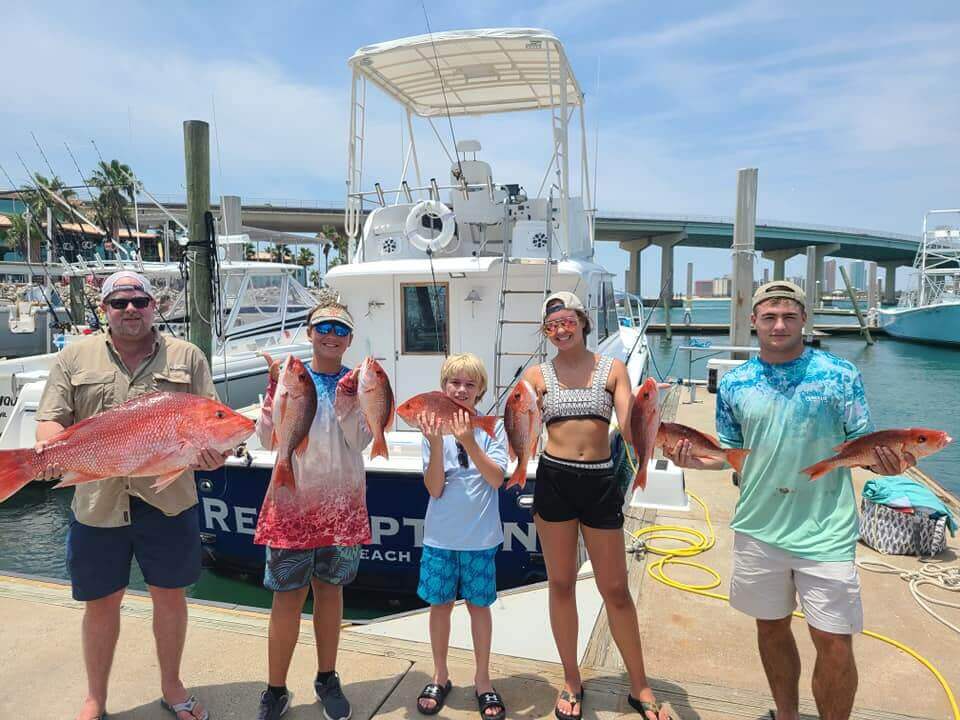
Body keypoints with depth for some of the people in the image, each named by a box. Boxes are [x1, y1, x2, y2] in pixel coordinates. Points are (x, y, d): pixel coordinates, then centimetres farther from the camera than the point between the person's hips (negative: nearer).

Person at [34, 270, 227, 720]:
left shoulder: (185, 356, 4)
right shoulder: (75, 358, 6)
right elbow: (52, 421, 4)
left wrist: (210, 448, -18)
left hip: (168, 500, 0)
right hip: (97, 502, 1)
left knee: (169, 595, 12)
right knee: (100, 602, 14)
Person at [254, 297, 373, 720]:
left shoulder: (357, 382, 3)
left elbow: (361, 440, -8)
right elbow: (268, 440, -6)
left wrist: (347, 397, -17)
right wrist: (278, 390, -15)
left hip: (341, 503, 2)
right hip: (293, 499, -1)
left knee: (329, 589, 15)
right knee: (288, 596, 3)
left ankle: (327, 680, 32)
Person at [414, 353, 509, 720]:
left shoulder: (492, 427, -7)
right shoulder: (434, 427, -5)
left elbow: (496, 479, -16)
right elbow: (434, 489, -11)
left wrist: (469, 443, -28)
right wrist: (436, 443, -25)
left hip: (480, 536, -1)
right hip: (440, 535, 1)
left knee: (478, 604, 11)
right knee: (440, 603, 12)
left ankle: (482, 678, 30)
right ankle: (440, 676, 32)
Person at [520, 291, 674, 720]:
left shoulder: (612, 369, 2)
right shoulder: (537, 375, 3)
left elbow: (629, 431, -7)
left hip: (600, 481, -1)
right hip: (554, 479, 1)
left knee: (615, 590, 8)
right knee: (561, 584, 12)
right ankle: (572, 682, 31)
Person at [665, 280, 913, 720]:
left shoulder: (839, 375, -6)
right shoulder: (734, 383, 1)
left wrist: (886, 463, -24)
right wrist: (695, 459, -11)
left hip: (825, 532, -2)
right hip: (759, 528, 3)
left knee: (835, 643, 2)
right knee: (771, 627, 18)